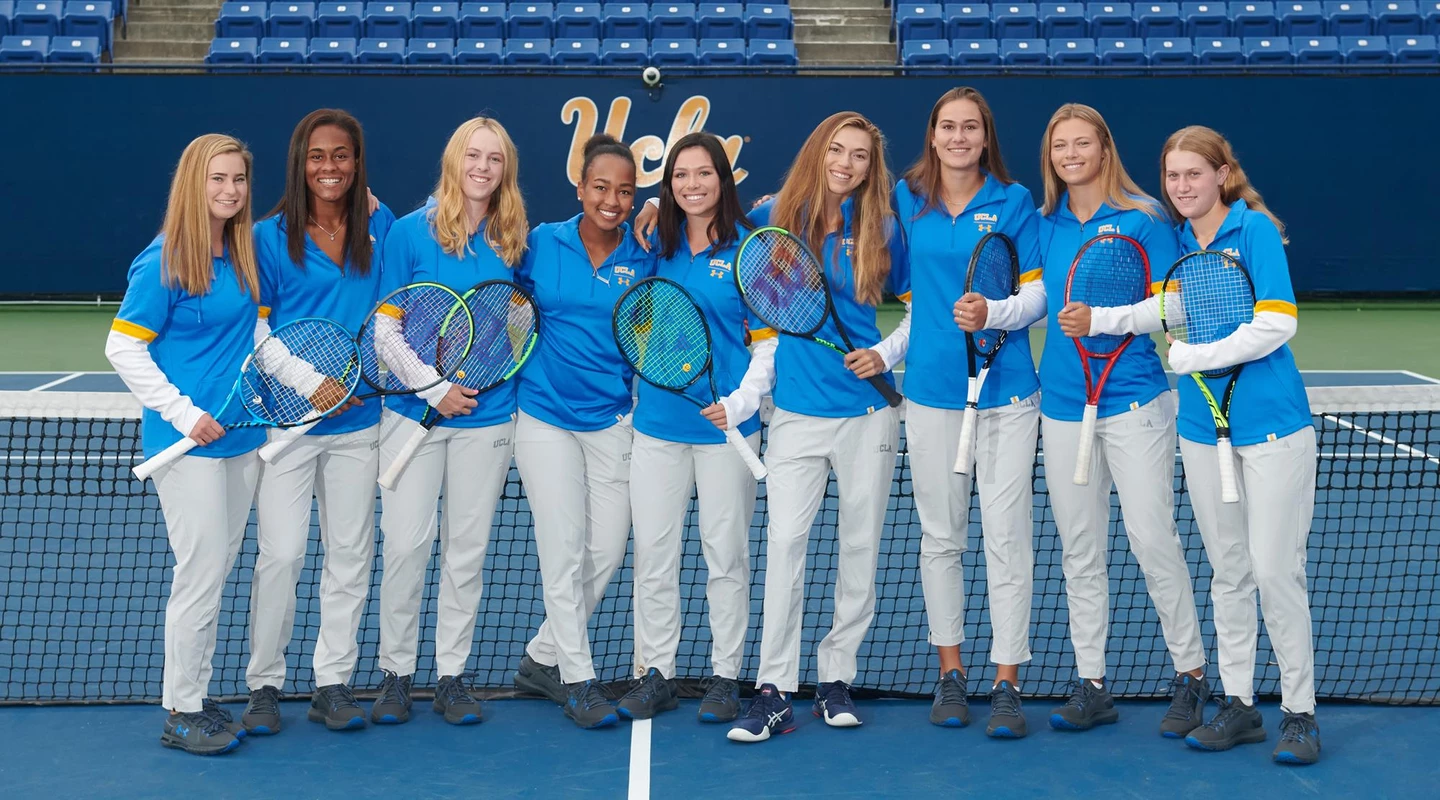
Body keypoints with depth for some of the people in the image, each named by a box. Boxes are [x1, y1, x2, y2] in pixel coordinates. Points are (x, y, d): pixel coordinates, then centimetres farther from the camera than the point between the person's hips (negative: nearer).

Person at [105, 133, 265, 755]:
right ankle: (180, 714, 8)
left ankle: (196, 697, 24)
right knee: (201, 573, -5)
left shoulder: (245, 255, 8)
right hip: (188, 442, -7)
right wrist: (183, 412, -16)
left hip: (241, 436, 7)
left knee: (216, 573, 13)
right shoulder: (162, 264, -12)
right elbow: (123, 348, -11)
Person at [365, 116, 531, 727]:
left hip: (487, 417, 2)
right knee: (406, 543, -2)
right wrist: (436, 390, -11)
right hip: (413, 412, -2)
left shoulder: (513, 242, 4)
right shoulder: (410, 232, -3)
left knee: (467, 549, 6)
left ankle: (452, 676, 16)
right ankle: (396, 672, 12)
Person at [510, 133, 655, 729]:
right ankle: (576, 680, 8)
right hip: (546, 416, -2)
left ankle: (541, 659, 23)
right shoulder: (542, 244, -2)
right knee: (564, 551, -4)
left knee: (607, 551, 4)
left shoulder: (644, 257, 0)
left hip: (615, 418, 2)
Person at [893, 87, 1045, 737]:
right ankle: (950, 671, 20)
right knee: (940, 535, 8)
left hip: (1004, 386, -2)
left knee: (1006, 536, -2)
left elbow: (1036, 293, -3)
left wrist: (993, 312, -20)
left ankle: (1006, 682, 5)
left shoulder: (1013, 201, 0)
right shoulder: (907, 199, 6)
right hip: (930, 388, 2)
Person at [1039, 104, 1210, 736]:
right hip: (1063, 404, 5)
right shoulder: (1043, 225, 10)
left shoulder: (1143, 219, -3)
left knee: (1152, 537, -6)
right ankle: (1091, 686, 15)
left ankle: (1190, 675, 8)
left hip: (1133, 400, -5)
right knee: (1079, 551, 7)